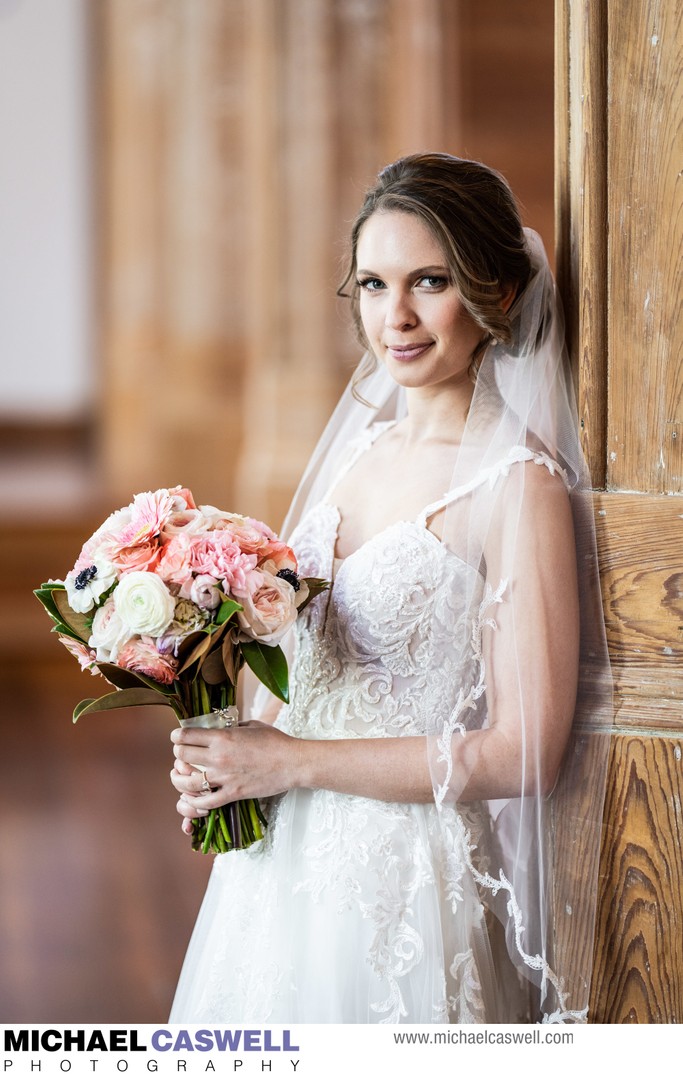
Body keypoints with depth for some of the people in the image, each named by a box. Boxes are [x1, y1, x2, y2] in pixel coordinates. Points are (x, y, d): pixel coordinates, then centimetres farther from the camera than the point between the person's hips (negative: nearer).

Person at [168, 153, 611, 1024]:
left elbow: (523, 752, -19)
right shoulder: (357, 444, 6)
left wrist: (289, 762, -16)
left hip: (409, 887, -7)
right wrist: (226, 760, -1)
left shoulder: (519, 481, -16)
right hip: (284, 865, 7)